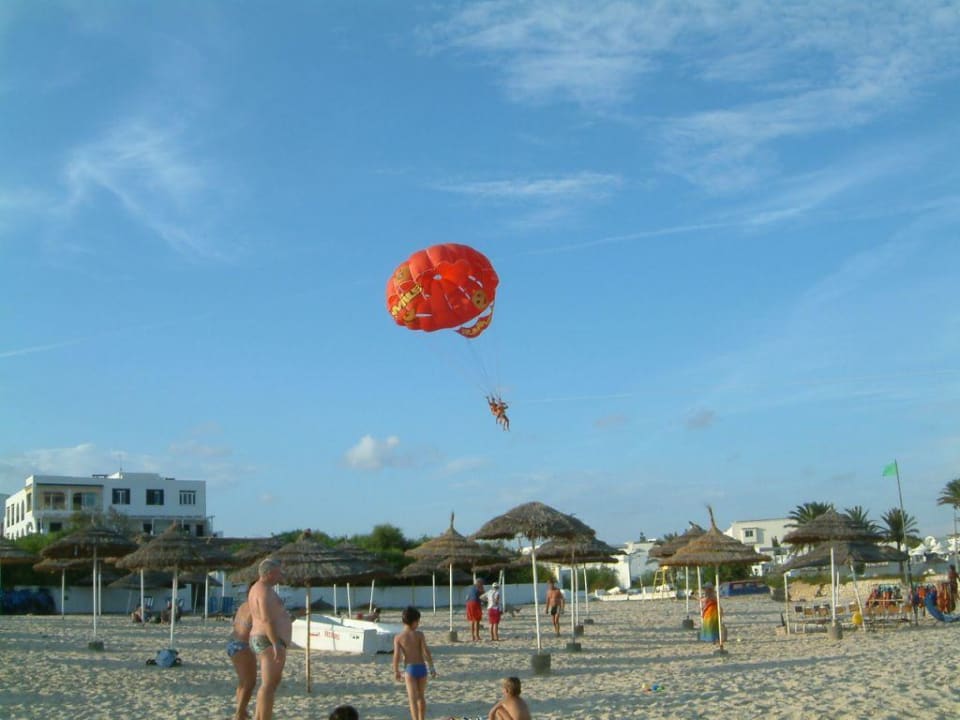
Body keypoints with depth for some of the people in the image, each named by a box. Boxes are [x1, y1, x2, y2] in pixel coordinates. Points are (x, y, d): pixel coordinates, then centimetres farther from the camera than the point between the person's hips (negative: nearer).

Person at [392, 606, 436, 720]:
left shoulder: (398, 637, -5)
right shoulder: (419, 635, -5)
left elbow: (396, 655, -9)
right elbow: (426, 652, -8)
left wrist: (396, 671, 4)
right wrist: (432, 668, 0)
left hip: (409, 669, -2)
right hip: (422, 667, 2)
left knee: (413, 698, -5)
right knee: (421, 696, 20)